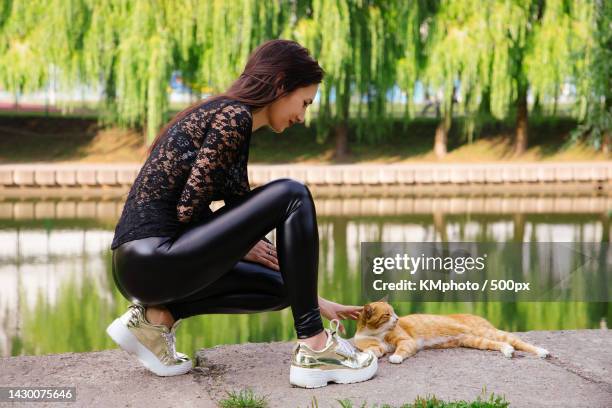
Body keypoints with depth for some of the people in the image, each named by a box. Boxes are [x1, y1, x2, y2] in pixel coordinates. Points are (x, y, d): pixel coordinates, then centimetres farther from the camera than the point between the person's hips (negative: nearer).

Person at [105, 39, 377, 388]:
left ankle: (158, 315, 7)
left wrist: (316, 302, 22)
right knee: (292, 196, -11)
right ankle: (314, 349, -10)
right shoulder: (234, 115, -10)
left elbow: (242, 213, 22)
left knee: (279, 287, 21)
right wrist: (239, 245, 3)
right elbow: (188, 211, -17)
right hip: (152, 257, -10)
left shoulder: (225, 115, 20)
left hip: (146, 264, 10)